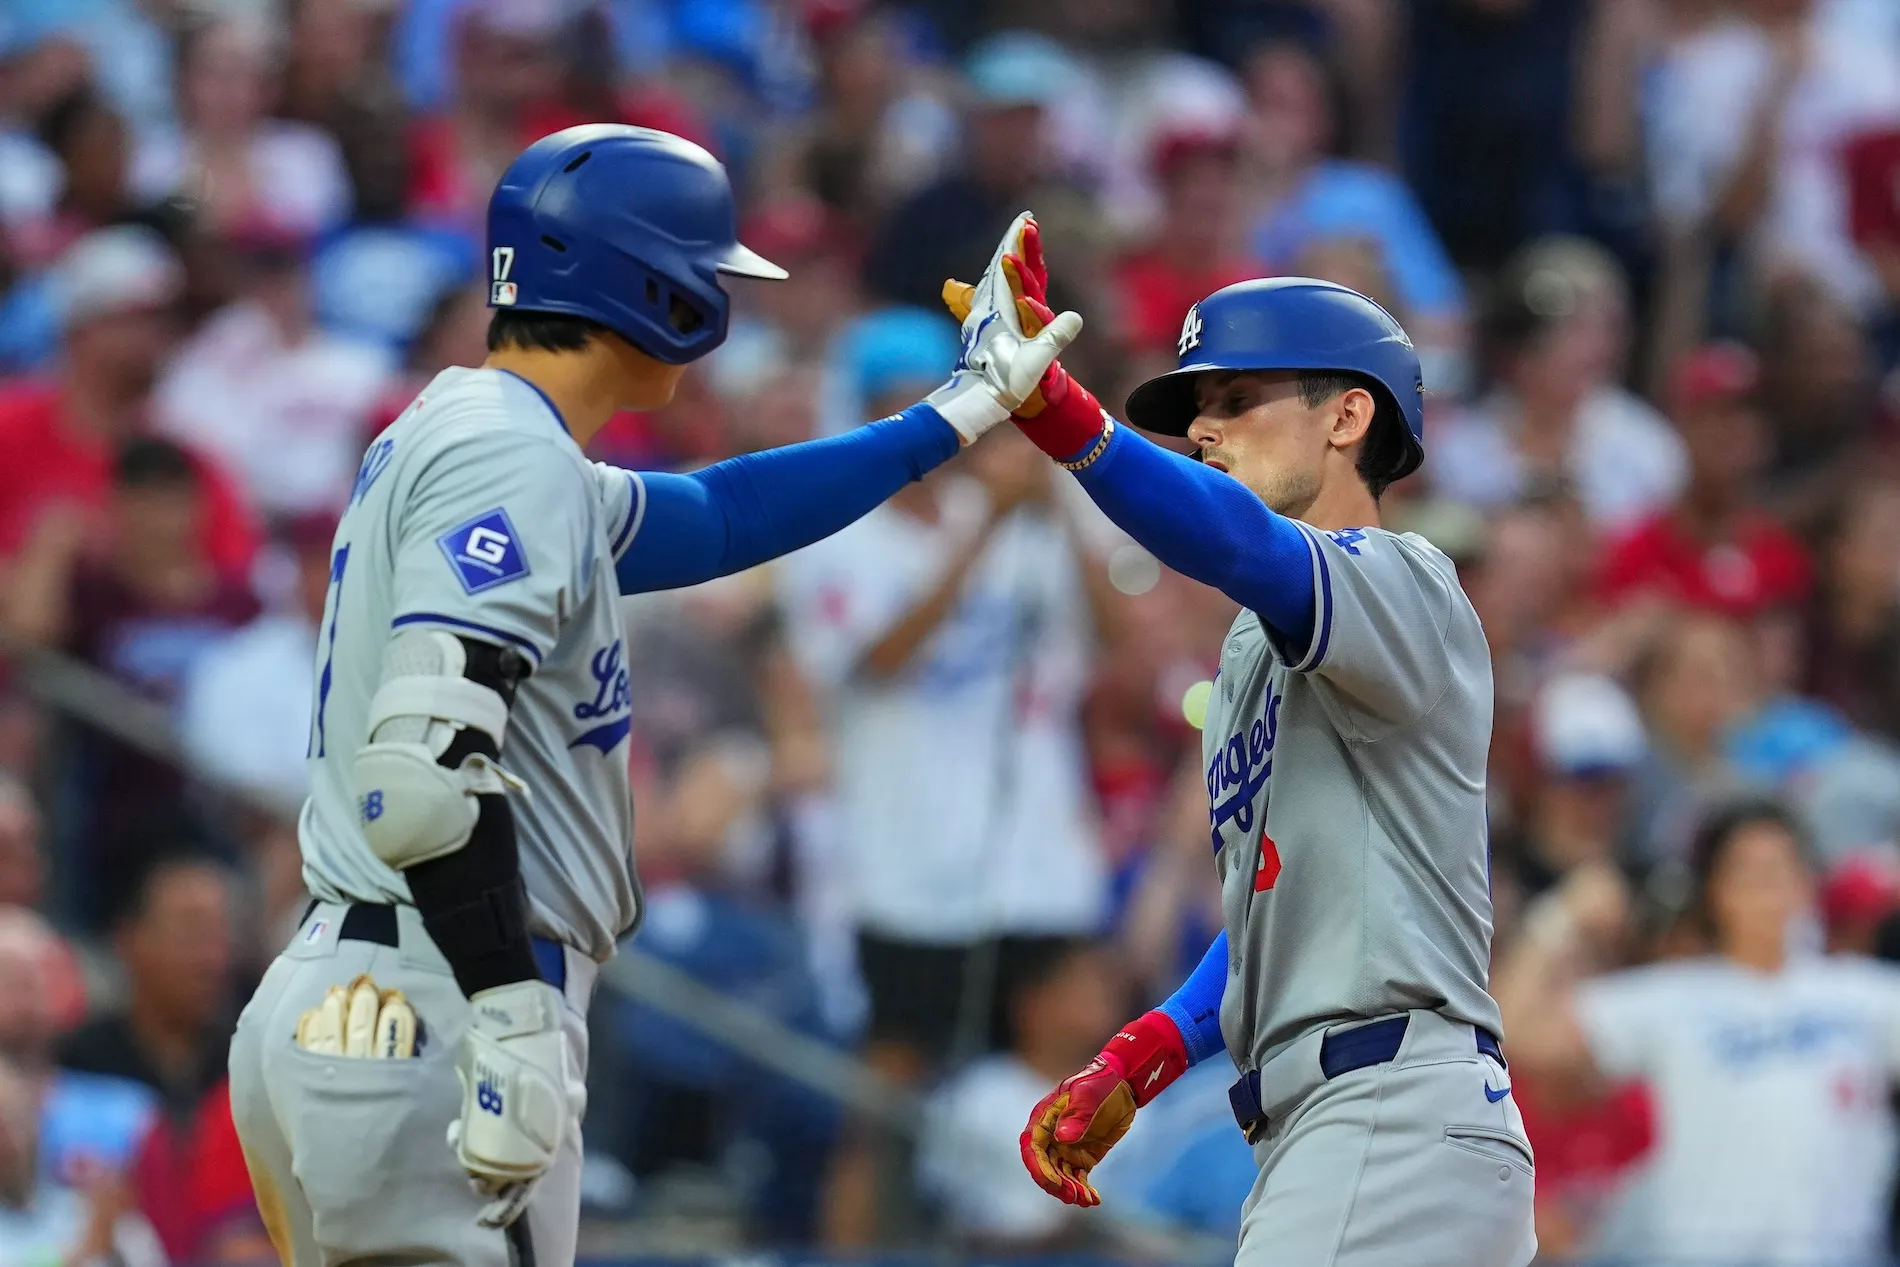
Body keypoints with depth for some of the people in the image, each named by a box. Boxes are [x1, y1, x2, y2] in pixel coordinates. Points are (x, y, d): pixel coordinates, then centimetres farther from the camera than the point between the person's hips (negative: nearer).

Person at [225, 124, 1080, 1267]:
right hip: (428, 1024, -10)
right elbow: (426, 755, -24)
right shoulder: (511, 456, -12)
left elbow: (716, 520, 32)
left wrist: (957, 414, 37)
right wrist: (511, 1015, -27)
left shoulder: (449, 441, 20)